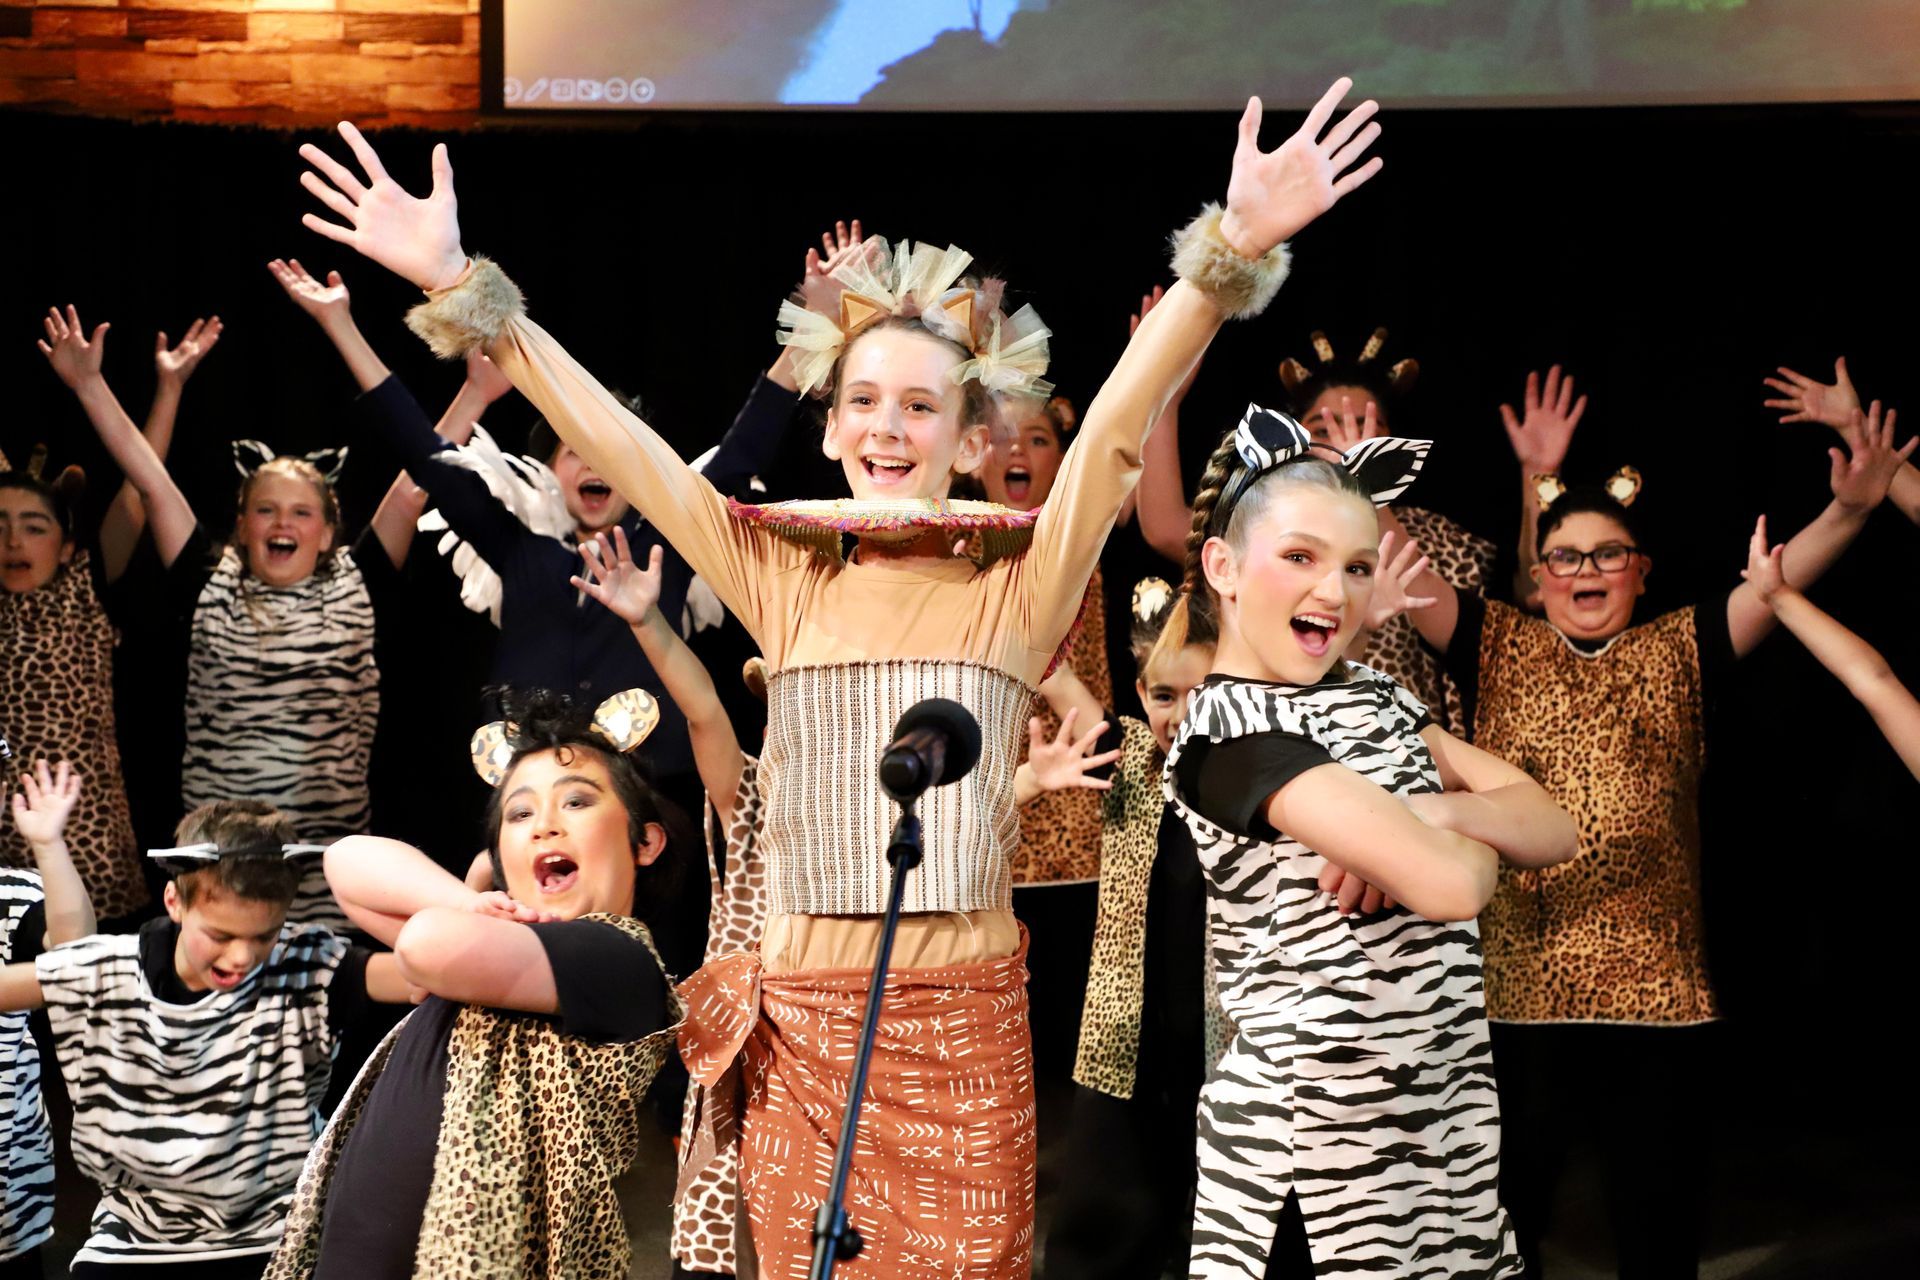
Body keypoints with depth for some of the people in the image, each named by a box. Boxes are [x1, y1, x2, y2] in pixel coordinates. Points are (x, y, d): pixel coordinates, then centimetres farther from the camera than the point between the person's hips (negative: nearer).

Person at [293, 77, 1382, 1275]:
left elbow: (1120, 425, -13)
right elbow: (613, 438, 2)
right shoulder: (787, 581, 5)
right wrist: (456, 282, -3)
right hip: (800, 1013, 2)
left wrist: (1235, 244, -26)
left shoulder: (1018, 589, -1)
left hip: (964, 1015, -2)